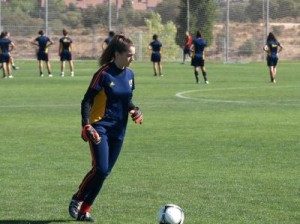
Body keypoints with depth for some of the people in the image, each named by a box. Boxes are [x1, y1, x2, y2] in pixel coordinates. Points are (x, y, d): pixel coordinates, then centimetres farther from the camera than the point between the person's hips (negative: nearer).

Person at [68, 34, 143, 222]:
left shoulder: (129, 74, 6)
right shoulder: (104, 74, -15)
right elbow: (87, 101, -13)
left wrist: (135, 110, -1)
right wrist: (86, 125, -25)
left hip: (118, 130, 7)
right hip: (100, 127, -7)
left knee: (105, 171, 5)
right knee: (101, 169, -18)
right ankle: (77, 200, 4)